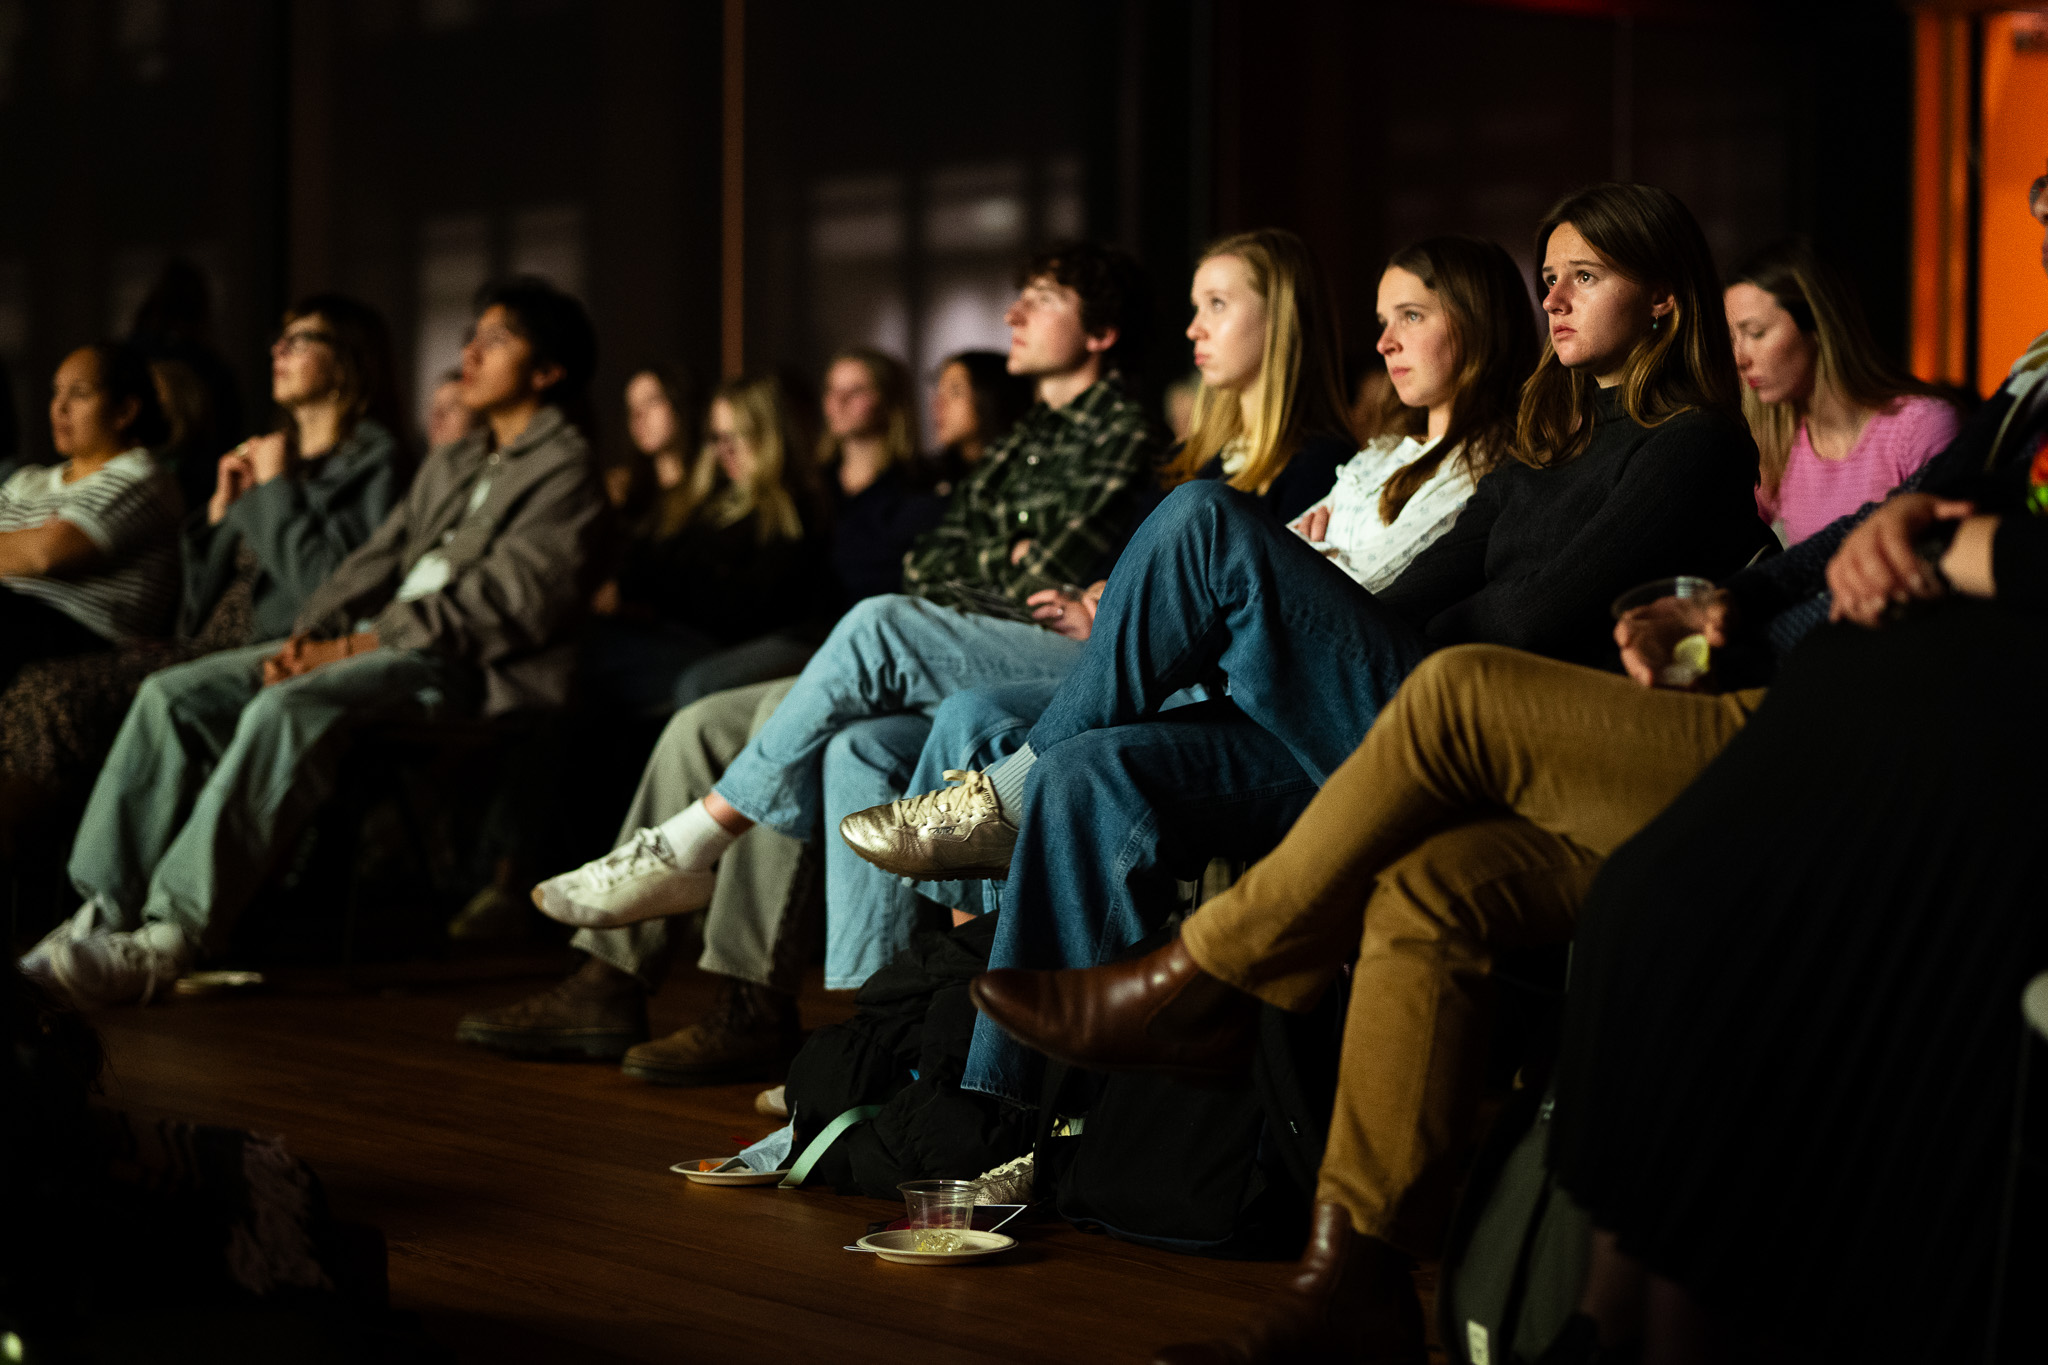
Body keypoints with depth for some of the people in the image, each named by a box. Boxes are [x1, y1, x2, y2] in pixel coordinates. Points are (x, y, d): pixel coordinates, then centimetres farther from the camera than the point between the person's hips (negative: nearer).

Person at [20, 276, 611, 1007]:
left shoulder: (567, 472, 0)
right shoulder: (450, 466, 28)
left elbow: (509, 601, -13)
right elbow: (375, 559, 20)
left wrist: (360, 644, -16)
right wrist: (309, 634, -1)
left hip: (457, 664, -9)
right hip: (373, 641, 9)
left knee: (288, 710, -35)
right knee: (174, 693, -10)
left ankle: (173, 936, -38)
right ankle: (107, 912, -16)